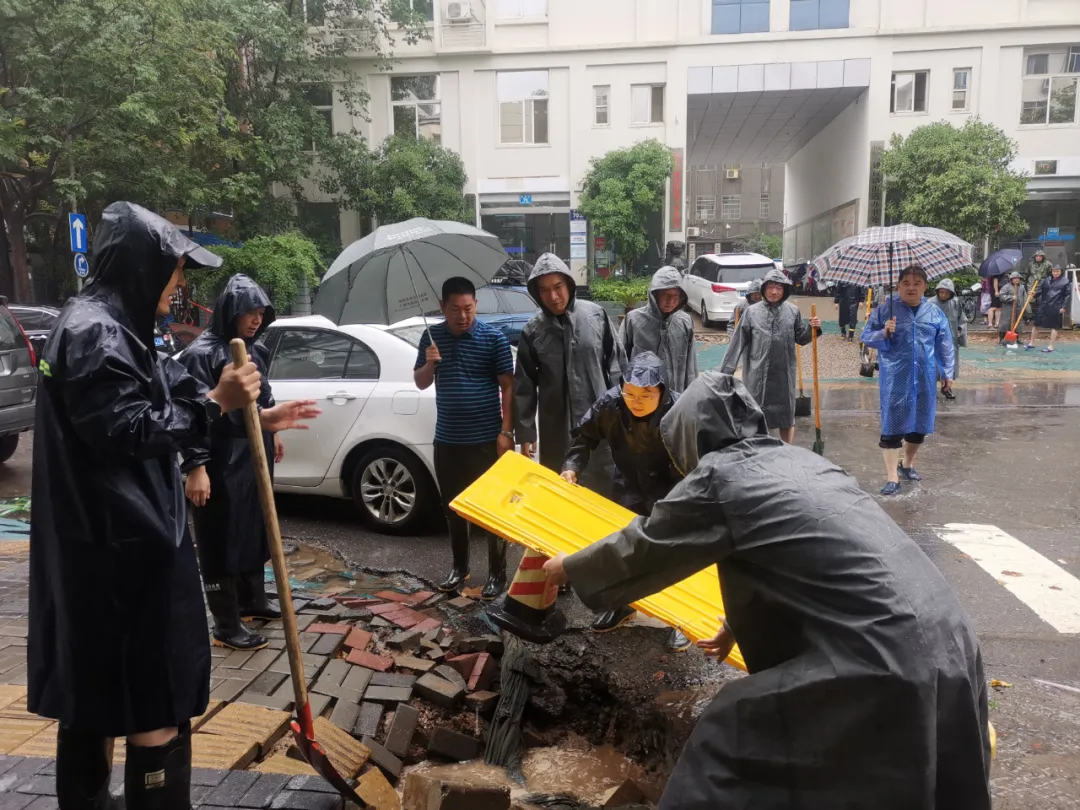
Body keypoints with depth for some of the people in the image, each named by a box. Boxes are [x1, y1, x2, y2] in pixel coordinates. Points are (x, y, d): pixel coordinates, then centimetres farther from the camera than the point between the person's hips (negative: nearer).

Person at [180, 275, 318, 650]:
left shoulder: (255, 349, 10)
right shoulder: (202, 353, -15)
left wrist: (272, 433, 28)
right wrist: (196, 466, -23)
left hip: (254, 458, 8)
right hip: (221, 465, -8)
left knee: (254, 530, 19)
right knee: (221, 541, 1)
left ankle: (252, 600, 37)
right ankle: (226, 624, 11)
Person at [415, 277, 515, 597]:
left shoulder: (494, 338, -7)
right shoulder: (431, 336, 5)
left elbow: (507, 387, -6)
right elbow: (421, 384, 11)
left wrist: (506, 431, -11)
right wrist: (429, 364, -11)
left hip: (486, 440, -4)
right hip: (446, 440, 4)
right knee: (453, 507, 15)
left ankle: (497, 573, 16)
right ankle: (458, 567, 30)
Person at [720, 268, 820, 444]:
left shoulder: (793, 311, 3)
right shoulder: (752, 312, -2)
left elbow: (801, 338, 10)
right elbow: (739, 342, -1)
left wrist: (812, 328, -10)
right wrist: (727, 369, -2)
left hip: (784, 373, 2)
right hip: (758, 373, -1)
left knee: (787, 415, 12)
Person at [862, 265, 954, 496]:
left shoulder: (934, 312, 6)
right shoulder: (885, 309, -3)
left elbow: (944, 345, 12)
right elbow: (867, 337, 0)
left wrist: (948, 373, 12)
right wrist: (883, 333, -20)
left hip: (925, 378, 4)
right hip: (895, 378, -4)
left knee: (920, 425, 14)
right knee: (893, 426, -5)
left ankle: (907, 463, 37)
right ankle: (892, 477, 0)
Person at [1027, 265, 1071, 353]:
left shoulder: (1065, 282, -3)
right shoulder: (1047, 280, 9)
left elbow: (1068, 295, -4)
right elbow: (1041, 290, 14)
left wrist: (1064, 307, -10)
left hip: (1056, 308, -4)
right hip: (1044, 306, 4)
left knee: (1054, 327, 3)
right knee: (1036, 324, 6)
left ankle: (1051, 346, 10)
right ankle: (1031, 343, 18)